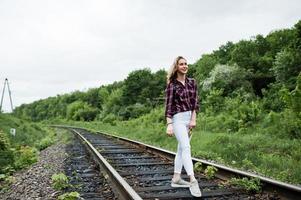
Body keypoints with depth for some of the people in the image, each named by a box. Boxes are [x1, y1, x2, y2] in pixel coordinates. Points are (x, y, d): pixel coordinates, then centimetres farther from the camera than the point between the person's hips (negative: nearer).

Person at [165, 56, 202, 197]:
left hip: (189, 117, 6)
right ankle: (193, 181, -16)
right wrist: (169, 124, -19)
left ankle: (176, 179, 19)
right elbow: (168, 105, -11)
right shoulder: (172, 84, -6)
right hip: (178, 118, -6)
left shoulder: (192, 82, 8)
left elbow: (195, 102, 6)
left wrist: (193, 119, -4)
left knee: (181, 148, 10)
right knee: (186, 148, -14)